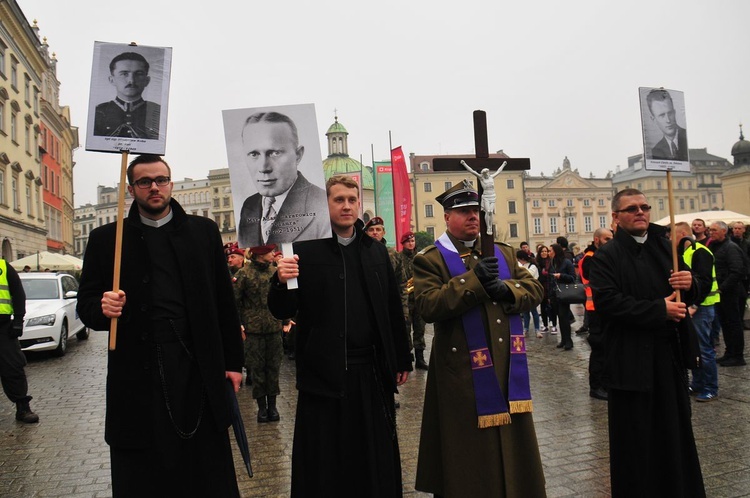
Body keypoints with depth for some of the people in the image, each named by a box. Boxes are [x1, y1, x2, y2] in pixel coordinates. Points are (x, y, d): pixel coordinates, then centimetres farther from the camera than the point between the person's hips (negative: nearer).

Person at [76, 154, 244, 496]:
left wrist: (233, 361, 5)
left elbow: (224, 301, 7)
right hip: (136, 376, 0)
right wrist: (102, 308, -16)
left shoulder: (203, 231, 8)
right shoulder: (106, 239, 7)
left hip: (199, 371, 0)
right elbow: (86, 303, 8)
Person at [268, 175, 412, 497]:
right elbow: (281, 312, -6)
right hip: (324, 374, -3)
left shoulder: (376, 251, 8)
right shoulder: (305, 249, -4)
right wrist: (281, 282, -26)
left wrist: (402, 361, 10)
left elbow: (393, 310, 10)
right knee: (324, 468, 8)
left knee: (377, 462, 15)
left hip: (372, 373, 4)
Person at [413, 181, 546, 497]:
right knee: (471, 458, 8)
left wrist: (507, 290, -14)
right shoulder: (430, 260, -5)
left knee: (513, 450, 17)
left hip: (509, 369, 5)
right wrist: (474, 280, -24)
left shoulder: (504, 253, 13)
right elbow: (428, 306, -19)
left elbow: (535, 290, 7)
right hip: (465, 374, -5)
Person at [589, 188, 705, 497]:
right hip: (631, 361, -5)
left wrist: (689, 284, -7)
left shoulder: (665, 247, 14)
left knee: (676, 434, 13)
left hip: (670, 356, 6)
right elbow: (607, 302, -18)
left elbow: (688, 296, 16)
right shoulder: (606, 256, -6)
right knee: (636, 442, 2)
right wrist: (659, 310, -19)